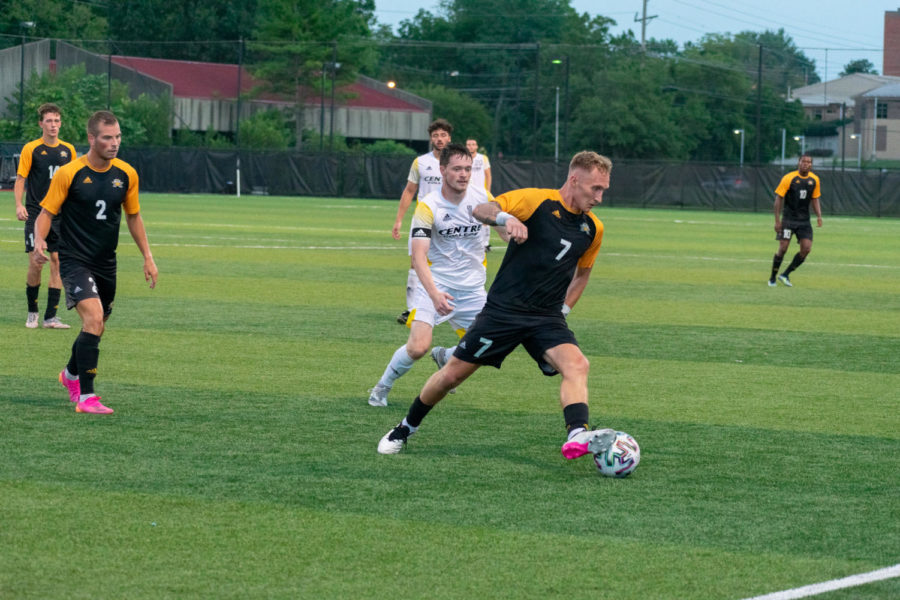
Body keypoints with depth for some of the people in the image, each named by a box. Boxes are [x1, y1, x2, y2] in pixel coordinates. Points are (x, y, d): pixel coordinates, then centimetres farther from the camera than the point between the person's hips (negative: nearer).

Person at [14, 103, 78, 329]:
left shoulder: (68, 150, 8)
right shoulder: (31, 149, -3)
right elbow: (20, 180, -3)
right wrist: (19, 205, -17)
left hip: (60, 215, 3)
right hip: (36, 214, -3)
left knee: (57, 262, -2)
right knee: (36, 263, -8)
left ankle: (50, 316, 2)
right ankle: (32, 311, 11)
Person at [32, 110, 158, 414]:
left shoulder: (126, 174, 1)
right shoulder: (68, 174, -12)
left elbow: (133, 216, 14)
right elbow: (46, 212, -7)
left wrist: (148, 257, 12)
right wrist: (39, 241, -26)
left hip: (106, 263, 6)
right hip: (75, 260, -6)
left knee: (96, 327, 15)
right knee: (94, 318, -23)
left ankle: (71, 375, 46)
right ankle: (86, 397, -19)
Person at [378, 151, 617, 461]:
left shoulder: (593, 228, 6)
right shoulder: (538, 200, -11)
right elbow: (481, 210, -22)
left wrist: (564, 308, 14)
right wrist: (506, 217, -43)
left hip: (547, 319, 4)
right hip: (503, 310, -3)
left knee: (577, 365, -26)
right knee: (452, 374, 4)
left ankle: (577, 436, -45)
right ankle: (404, 429, 27)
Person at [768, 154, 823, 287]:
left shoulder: (814, 180, 6)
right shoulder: (789, 178, -8)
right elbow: (778, 198, -6)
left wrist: (819, 216, 0)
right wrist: (777, 220, -11)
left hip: (804, 220, 4)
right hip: (788, 219, -4)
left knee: (806, 249, -7)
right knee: (783, 248, -8)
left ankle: (785, 275, 7)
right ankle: (772, 278, 9)